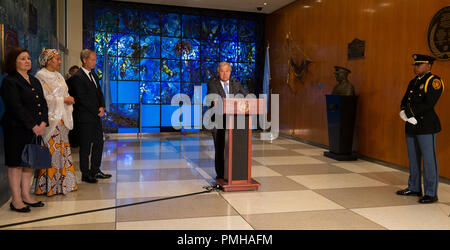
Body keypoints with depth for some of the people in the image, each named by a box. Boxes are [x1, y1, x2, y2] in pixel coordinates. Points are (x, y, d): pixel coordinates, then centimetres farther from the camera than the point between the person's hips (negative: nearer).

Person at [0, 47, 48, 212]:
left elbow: (43, 103, 11)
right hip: (17, 129, -7)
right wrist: (33, 126, -17)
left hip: (35, 129, 7)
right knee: (16, 164, -1)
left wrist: (43, 123, -4)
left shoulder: (34, 81, 17)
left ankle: (26, 196, 19)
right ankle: (16, 200, 6)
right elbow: (16, 107, -15)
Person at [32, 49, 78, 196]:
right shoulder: (41, 76, -6)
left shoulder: (58, 76, 18)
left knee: (62, 149, 8)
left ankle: (62, 183, 15)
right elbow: (44, 98, -14)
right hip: (50, 119, -8)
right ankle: (48, 186, 1)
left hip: (61, 117, 8)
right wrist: (63, 99, -14)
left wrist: (68, 99, 2)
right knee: (51, 150, -7)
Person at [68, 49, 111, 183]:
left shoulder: (94, 75, 14)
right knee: (85, 146, 1)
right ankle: (85, 174, 11)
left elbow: (100, 93, 15)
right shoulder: (77, 77, -12)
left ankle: (95, 171, 22)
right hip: (85, 118, -8)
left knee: (99, 143, 11)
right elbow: (82, 99, -16)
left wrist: (102, 107, -2)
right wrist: (96, 111, -12)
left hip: (96, 116, 8)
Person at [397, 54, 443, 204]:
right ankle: (414, 188, 24)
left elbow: (428, 104, -17)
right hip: (411, 126, 8)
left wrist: (412, 114, -11)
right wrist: (403, 112, -3)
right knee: (413, 159, 14)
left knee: (429, 160, -5)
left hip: (426, 126, -8)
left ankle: (431, 194, 2)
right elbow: (404, 101, 17)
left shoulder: (434, 81, -8)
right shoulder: (413, 82, 17)